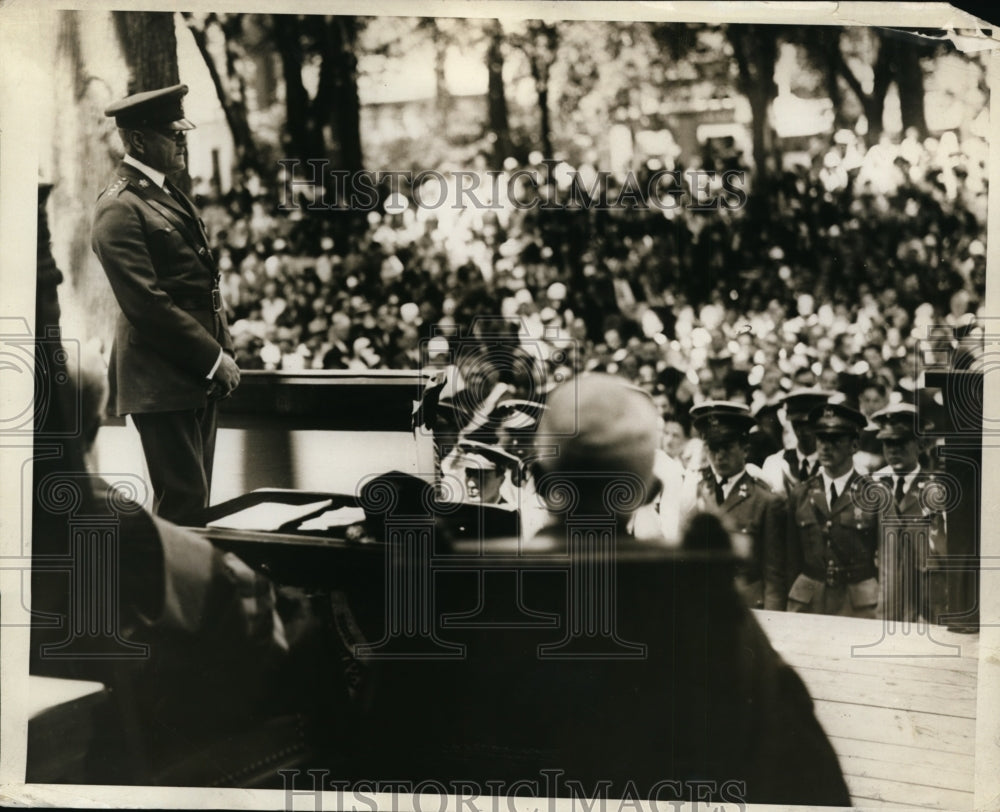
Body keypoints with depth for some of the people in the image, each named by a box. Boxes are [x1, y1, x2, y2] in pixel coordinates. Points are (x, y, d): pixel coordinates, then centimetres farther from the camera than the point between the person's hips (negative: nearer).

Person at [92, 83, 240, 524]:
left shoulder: (168, 192, 16)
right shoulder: (119, 208, -13)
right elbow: (146, 303, -19)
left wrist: (223, 353, 12)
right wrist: (214, 359, -15)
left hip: (199, 375, 9)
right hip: (162, 381, -9)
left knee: (193, 499, 13)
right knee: (182, 501, -7)